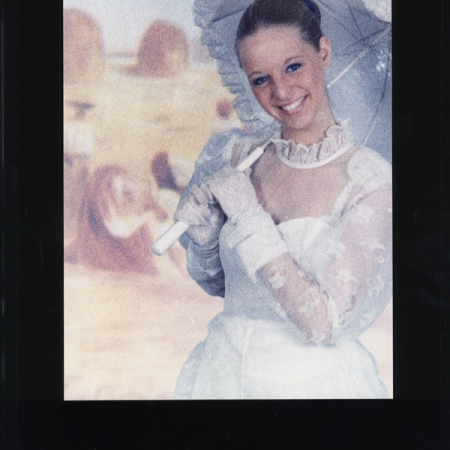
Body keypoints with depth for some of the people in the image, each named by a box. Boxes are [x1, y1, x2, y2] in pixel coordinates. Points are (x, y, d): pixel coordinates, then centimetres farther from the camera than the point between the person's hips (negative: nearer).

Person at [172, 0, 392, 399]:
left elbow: (322, 323, -22)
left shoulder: (372, 181, -17)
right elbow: (216, 283, 7)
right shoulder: (231, 156, -4)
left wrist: (247, 212, -21)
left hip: (313, 382, -4)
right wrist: (201, 231, -13)